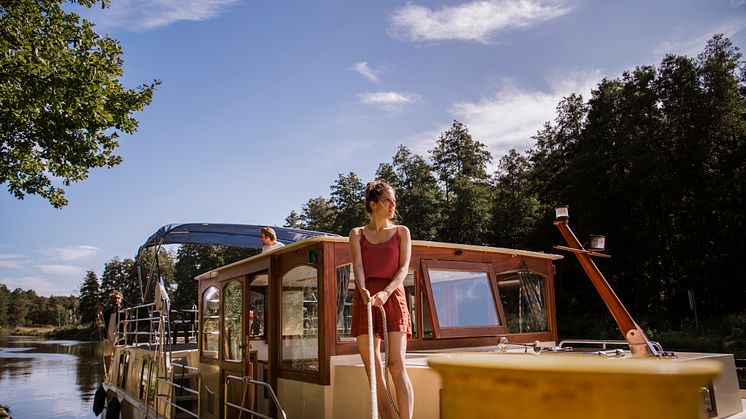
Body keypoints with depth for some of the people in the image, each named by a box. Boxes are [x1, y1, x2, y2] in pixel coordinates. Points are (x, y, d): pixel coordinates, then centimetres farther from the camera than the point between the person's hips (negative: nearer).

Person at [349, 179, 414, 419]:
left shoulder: (401, 232, 13)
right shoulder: (357, 234, 14)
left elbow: (404, 268, 1)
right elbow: (357, 266, -1)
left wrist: (385, 292, -18)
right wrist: (364, 290, -22)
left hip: (393, 296, -1)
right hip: (365, 299, 2)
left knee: (396, 366, -13)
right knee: (372, 370, 1)